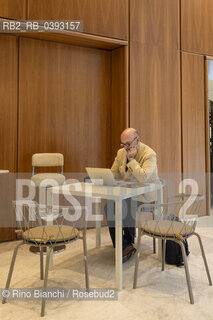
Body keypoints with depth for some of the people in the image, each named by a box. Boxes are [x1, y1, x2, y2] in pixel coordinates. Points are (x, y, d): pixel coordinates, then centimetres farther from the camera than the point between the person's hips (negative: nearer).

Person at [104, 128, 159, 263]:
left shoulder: (149, 154, -15)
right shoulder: (121, 152, 7)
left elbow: (143, 178, -30)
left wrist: (131, 159, -24)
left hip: (145, 195, -6)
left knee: (126, 207, -30)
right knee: (109, 206, -21)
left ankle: (129, 242, -4)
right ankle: (124, 246, -11)